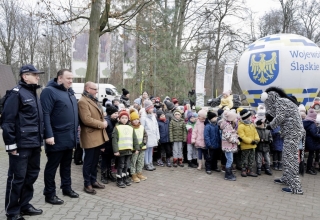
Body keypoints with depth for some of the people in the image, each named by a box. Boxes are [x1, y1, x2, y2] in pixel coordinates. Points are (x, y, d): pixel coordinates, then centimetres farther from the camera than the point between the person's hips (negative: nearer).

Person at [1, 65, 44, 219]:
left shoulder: (33, 93, 16)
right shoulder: (16, 93, -10)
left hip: (34, 144, 8)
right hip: (21, 145, -8)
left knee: (31, 175, 16)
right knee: (17, 178, 3)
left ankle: (24, 205, 31)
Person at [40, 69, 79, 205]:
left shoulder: (70, 92, 15)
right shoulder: (49, 91, -11)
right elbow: (45, 114, -18)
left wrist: (76, 128, 15)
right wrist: (49, 135, -23)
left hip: (69, 137, 8)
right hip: (57, 137, -8)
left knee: (66, 164, 18)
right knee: (52, 166, 4)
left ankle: (66, 188, 32)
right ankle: (49, 194, 16)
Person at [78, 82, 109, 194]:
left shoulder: (94, 100, 17)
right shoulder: (83, 101, -15)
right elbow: (86, 120, -24)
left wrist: (104, 123, 8)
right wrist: (102, 124, -16)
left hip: (98, 136, 9)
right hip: (90, 137, -9)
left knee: (95, 161, 17)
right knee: (89, 162, 2)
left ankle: (93, 181, 28)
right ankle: (87, 184, 14)